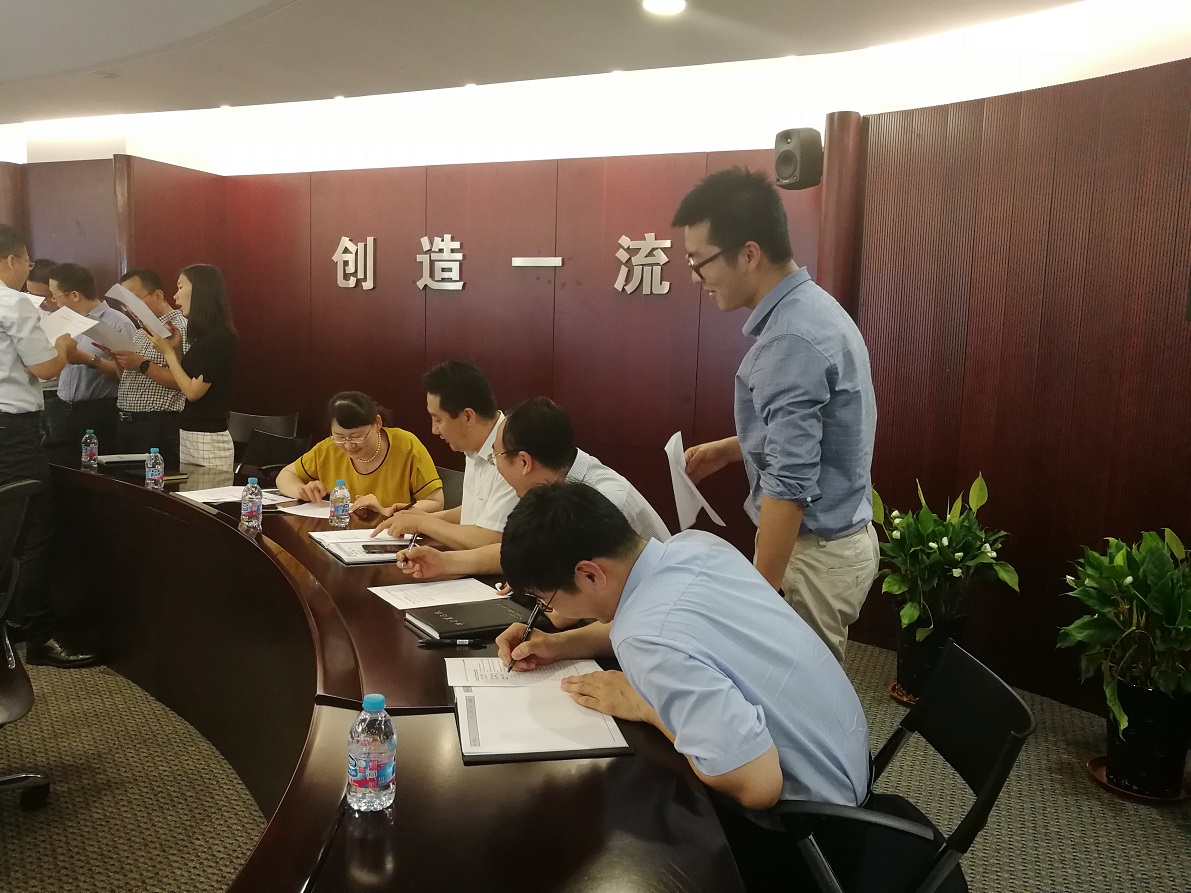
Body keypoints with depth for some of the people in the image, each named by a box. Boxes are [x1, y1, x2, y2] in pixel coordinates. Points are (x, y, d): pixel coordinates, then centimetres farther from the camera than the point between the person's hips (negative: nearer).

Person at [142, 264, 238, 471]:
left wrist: (167, 351, -8)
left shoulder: (218, 338, -16)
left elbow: (193, 391, -16)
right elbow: (184, 382, 16)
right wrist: (176, 348, 6)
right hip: (190, 437, 9)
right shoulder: (203, 336, 13)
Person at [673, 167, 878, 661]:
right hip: (837, 538, 10)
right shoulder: (810, 308, 7)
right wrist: (730, 450, 13)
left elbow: (790, 486, -26)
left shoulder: (791, 339, -24)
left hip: (814, 554, -10)